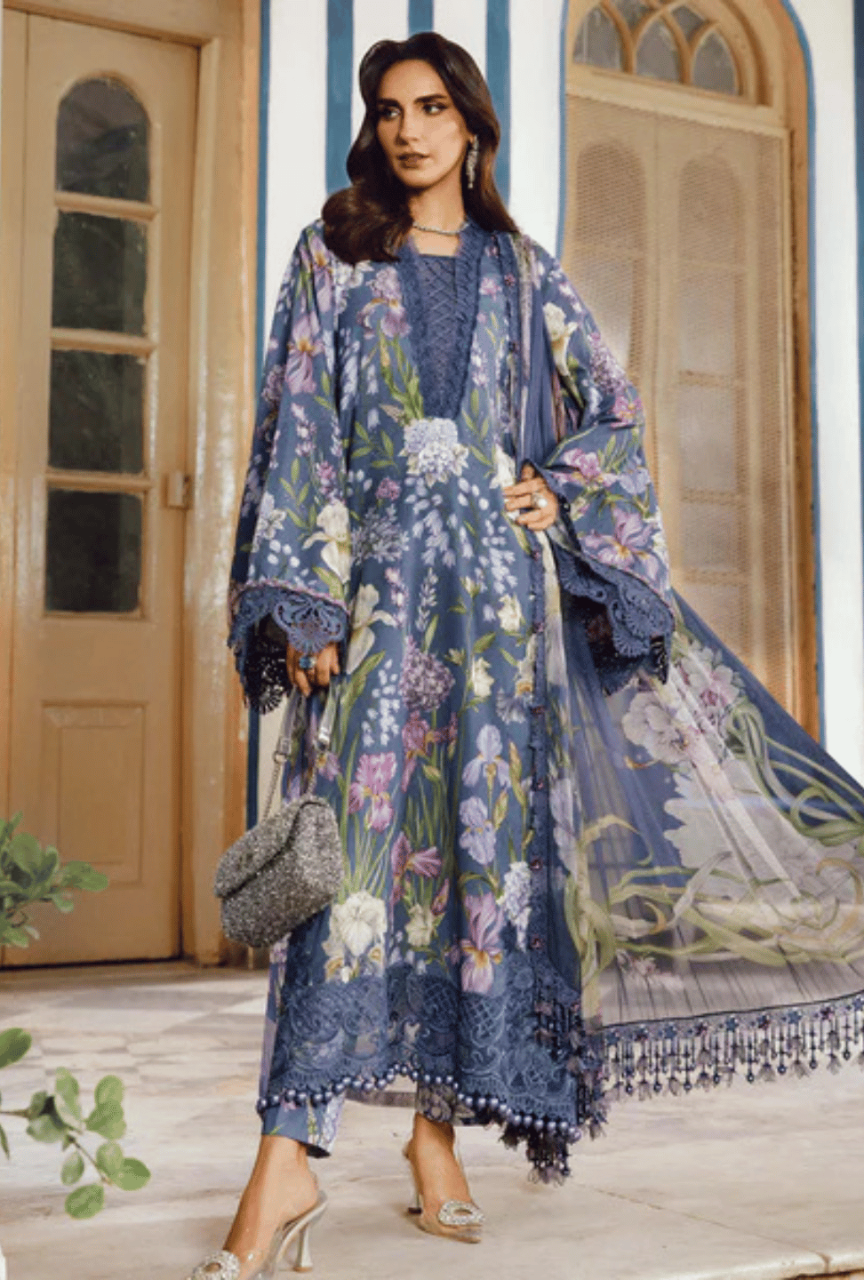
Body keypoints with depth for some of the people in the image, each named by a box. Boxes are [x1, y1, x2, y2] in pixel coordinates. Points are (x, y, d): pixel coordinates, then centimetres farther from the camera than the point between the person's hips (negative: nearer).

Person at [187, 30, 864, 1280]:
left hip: (497, 578, 2)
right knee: (356, 834, -12)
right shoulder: (332, 257, 11)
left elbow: (615, 415, 19)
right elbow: (297, 425, 2)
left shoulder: (524, 273, 16)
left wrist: (556, 490, 0)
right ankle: (289, 1158, -12)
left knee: (483, 836, 0)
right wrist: (302, 592, -8)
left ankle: (439, 1126, 10)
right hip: (376, 573, -2)